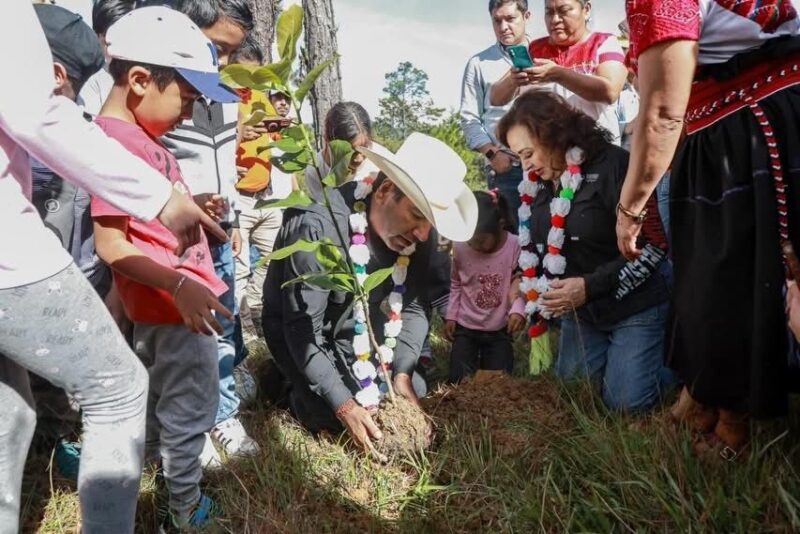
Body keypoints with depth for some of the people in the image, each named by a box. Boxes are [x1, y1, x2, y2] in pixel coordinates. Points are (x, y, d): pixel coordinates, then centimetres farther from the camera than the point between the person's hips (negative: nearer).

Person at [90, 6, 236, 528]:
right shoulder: (118, 143, -21)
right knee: (190, 412, 7)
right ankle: (187, 512, 27)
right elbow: (110, 245, -25)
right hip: (173, 304, -10)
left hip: (170, 302, 10)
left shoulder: (138, 135, 10)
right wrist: (179, 284, -32)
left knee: (159, 404, 24)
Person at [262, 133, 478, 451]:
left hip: (361, 330, 6)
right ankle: (297, 388, 15)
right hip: (301, 329, -5)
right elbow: (302, 329, -32)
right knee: (335, 416, -18)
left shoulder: (417, 235, -17)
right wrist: (344, 406, -34)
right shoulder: (318, 226, -36)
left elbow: (412, 307, -7)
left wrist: (402, 373, -20)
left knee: (414, 394, 6)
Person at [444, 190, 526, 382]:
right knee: (459, 382, 3)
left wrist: (518, 309, -25)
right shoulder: (460, 246, -14)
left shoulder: (515, 246, -19)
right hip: (465, 327, 1)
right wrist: (450, 316, 3)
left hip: (499, 330, 0)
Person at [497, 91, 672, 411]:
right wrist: (527, 282, 0)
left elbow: (654, 246, -22)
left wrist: (590, 287, -25)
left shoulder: (614, 165, -22)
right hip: (580, 309, 7)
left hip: (635, 303, -7)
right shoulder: (539, 182, 1)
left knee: (625, 400, -9)